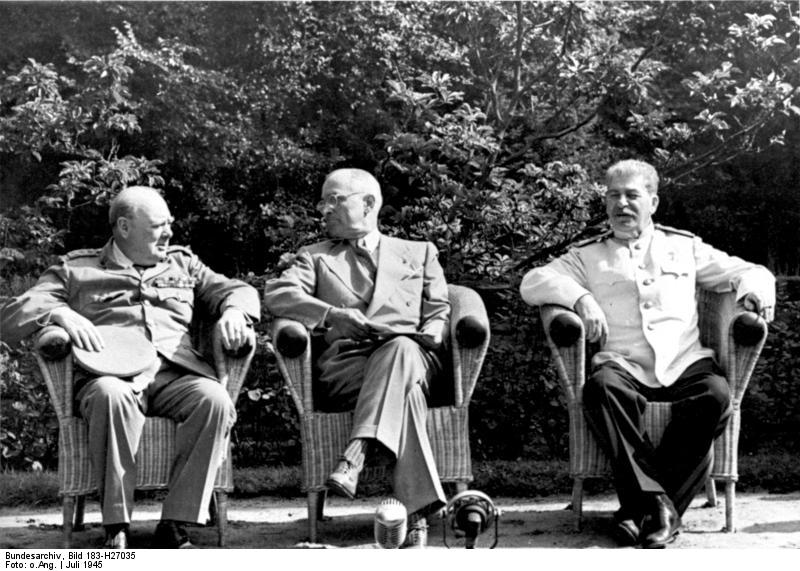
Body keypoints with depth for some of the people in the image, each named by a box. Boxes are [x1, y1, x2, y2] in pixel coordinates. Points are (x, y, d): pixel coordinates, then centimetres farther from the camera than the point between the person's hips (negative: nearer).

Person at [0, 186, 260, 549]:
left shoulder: (183, 264, 29)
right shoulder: (77, 269, 19)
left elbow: (238, 290, 26)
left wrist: (234, 312, 0)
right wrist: (60, 313, -10)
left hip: (175, 374, 2)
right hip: (110, 374, -2)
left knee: (215, 399, -32)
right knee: (112, 395, -40)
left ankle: (174, 529, -28)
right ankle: (116, 530, -30)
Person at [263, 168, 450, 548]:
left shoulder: (420, 253, 29)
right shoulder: (315, 257, 26)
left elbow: (440, 312, 18)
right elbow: (277, 294, 5)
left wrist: (432, 335, -8)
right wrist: (333, 314, -14)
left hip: (408, 351, 1)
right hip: (343, 359, -1)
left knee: (400, 349, -39)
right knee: (402, 385, -36)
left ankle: (355, 456, -52)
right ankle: (416, 511, -46)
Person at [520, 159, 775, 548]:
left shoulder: (685, 247, 24)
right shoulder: (587, 256, 21)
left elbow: (749, 272, 25)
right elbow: (532, 283, 7)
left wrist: (755, 288, 0)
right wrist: (580, 296, -12)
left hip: (685, 364, 1)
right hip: (624, 366, -1)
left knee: (716, 394, -32)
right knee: (601, 387, -35)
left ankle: (641, 506, -26)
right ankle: (656, 502, -33)